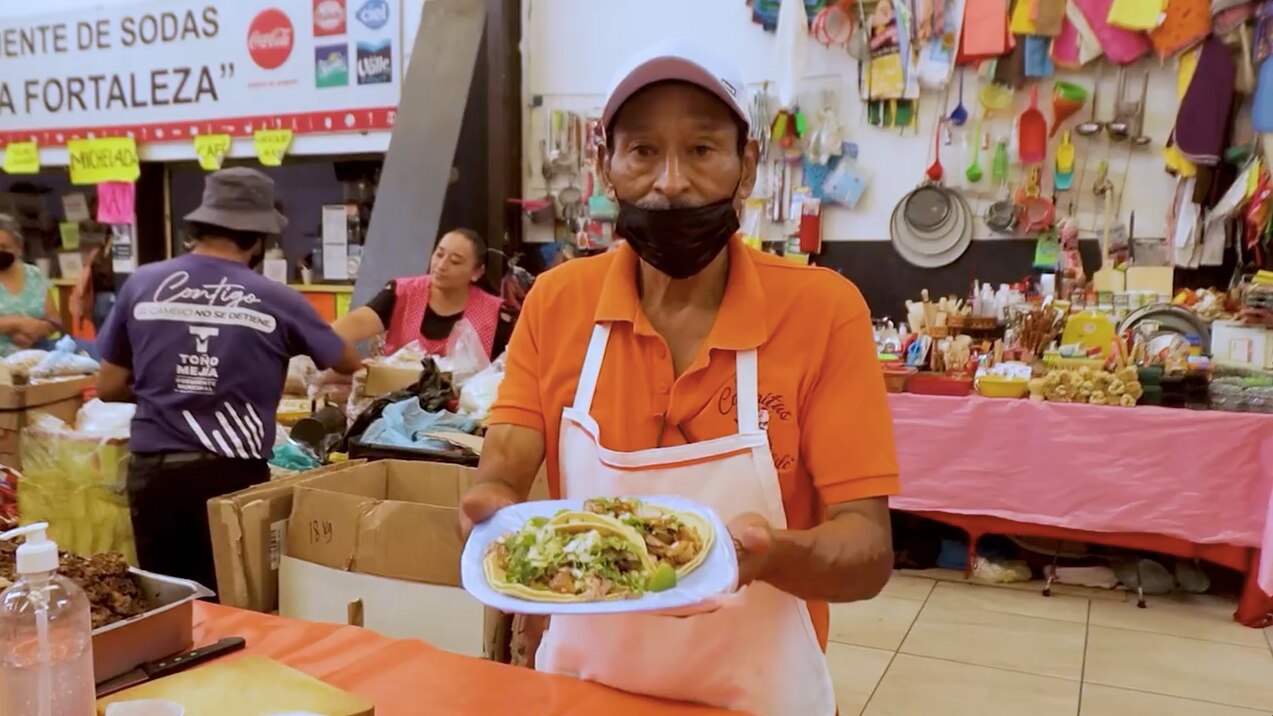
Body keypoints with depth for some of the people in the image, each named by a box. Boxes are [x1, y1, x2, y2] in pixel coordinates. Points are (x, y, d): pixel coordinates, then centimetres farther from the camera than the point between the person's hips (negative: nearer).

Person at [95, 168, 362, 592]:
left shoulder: (141, 284, 1)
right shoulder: (276, 300, -5)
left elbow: (108, 388, 9)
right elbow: (350, 365, 11)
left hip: (151, 470, 3)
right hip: (231, 473, -2)